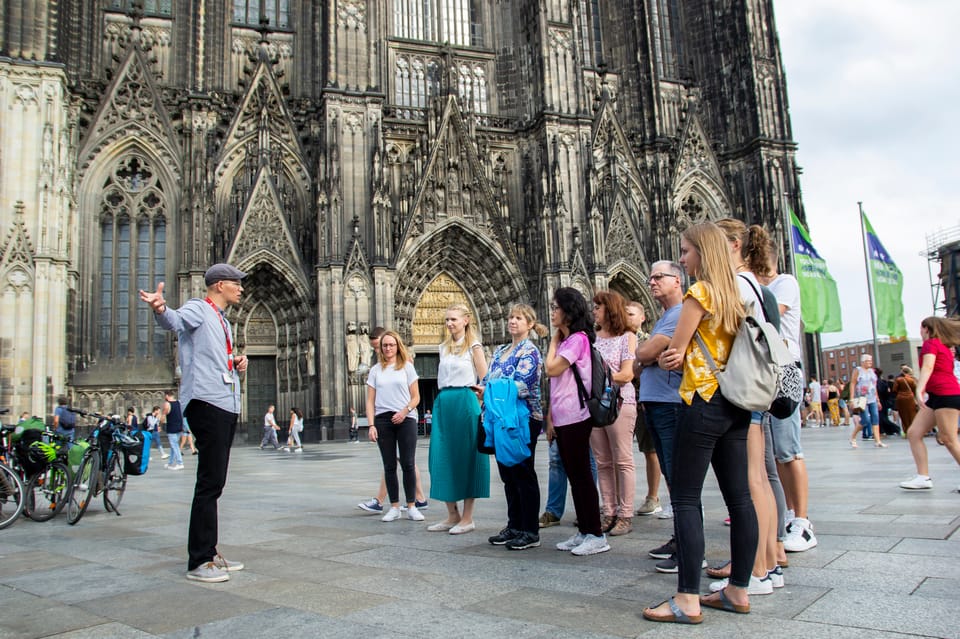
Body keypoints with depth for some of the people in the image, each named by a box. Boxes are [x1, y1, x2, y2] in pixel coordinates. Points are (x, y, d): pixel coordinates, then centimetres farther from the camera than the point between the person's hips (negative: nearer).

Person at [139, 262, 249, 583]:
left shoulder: (224, 321, 24)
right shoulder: (198, 309, -3)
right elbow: (176, 320, -27)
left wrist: (238, 364, 13)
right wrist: (161, 309, -50)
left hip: (227, 405, 10)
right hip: (206, 402, -9)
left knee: (214, 483, 14)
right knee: (209, 483, -11)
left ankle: (208, 553, 23)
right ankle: (199, 562, -5)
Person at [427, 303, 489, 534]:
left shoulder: (474, 346, -2)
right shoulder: (444, 347, 15)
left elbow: (485, 381, -4)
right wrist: (444, 395, 10)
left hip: (465, 403, -6)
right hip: (443, 403, 6)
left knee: (465, 458, -1)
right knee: (442, 459, 4)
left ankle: (467, 518, 8)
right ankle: (452, 515, 16)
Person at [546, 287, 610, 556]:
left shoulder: (578, 338, -9)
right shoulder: (564, 341, 19)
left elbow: (551, 369, -17)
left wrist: (554, 340, -3)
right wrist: (550, 417, 14)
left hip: (576, 417, -9)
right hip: (562, 418, 9)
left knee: (581, 475, -5)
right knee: (574, 475, 11)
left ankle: (596, 535, 3)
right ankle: (583, 532, 19)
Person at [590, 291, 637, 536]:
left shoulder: (627, 337, 2)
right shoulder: (591, 338, 15)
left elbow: (627, 374, -6)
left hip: (619, 402, -5)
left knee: (623, 461, 0)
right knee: (603, 462, 7)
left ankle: (625, 515, 5)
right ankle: (609, 513, 13)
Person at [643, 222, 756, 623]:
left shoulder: (700, 292, -10)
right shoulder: (735, 295, 15)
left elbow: (673, 353, -7)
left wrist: (666, 359, 14)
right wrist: (682, 357, 3)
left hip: (703, 401, -9)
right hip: (735, 402, 9)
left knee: (685, 498, -5)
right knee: (738, 496, 9)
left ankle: (687, 600, -4)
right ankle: (738, 590, 18)